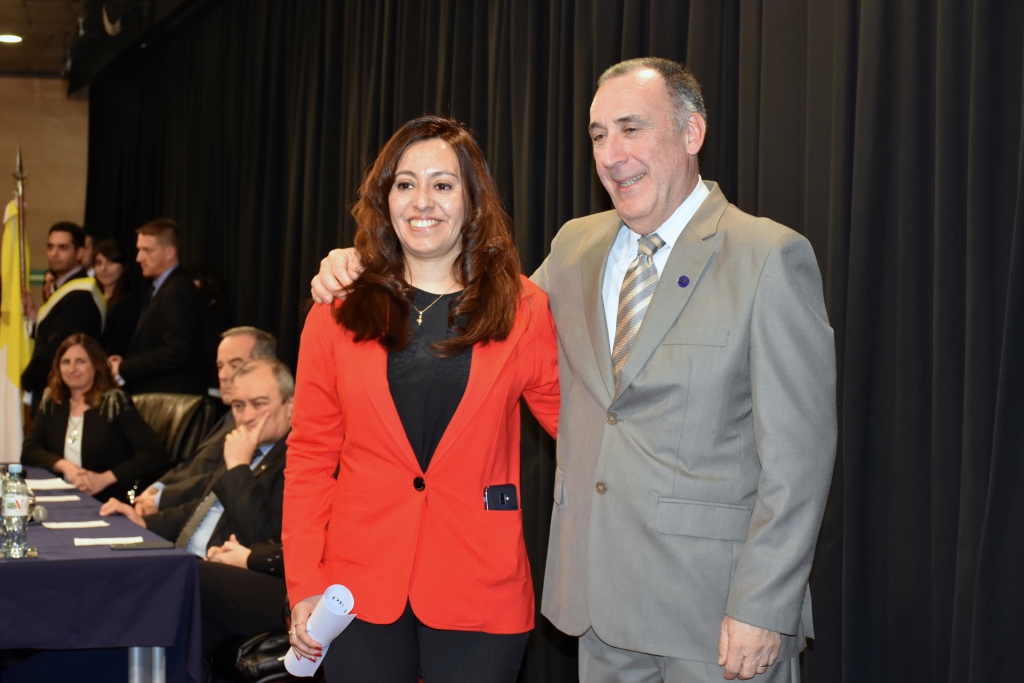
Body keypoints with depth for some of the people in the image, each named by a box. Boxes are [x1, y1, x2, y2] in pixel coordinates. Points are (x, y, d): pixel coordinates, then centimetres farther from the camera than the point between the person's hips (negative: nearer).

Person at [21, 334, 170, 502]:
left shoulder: (114, 402, -6)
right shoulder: (51, 402, 10)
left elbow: (157, 454, -13)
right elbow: (29, 450, 7)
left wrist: (104, 478, -18)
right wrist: (63, 466, -12)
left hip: (110, 504, -6)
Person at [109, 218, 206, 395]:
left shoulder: (177, 291, -16)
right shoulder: (163, 288, 16)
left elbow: (178, 352, -24)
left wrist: (123, 369, -18)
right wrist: (125, 361, 3)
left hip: (171, 397, -9)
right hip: (152, 395, 9)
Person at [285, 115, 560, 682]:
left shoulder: (522, 310, 2)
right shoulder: (338, 313, 3)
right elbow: (310, 455, 3)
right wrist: (304, 587, -2)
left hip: (479, 594, 0)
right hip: (361, 590, 1)